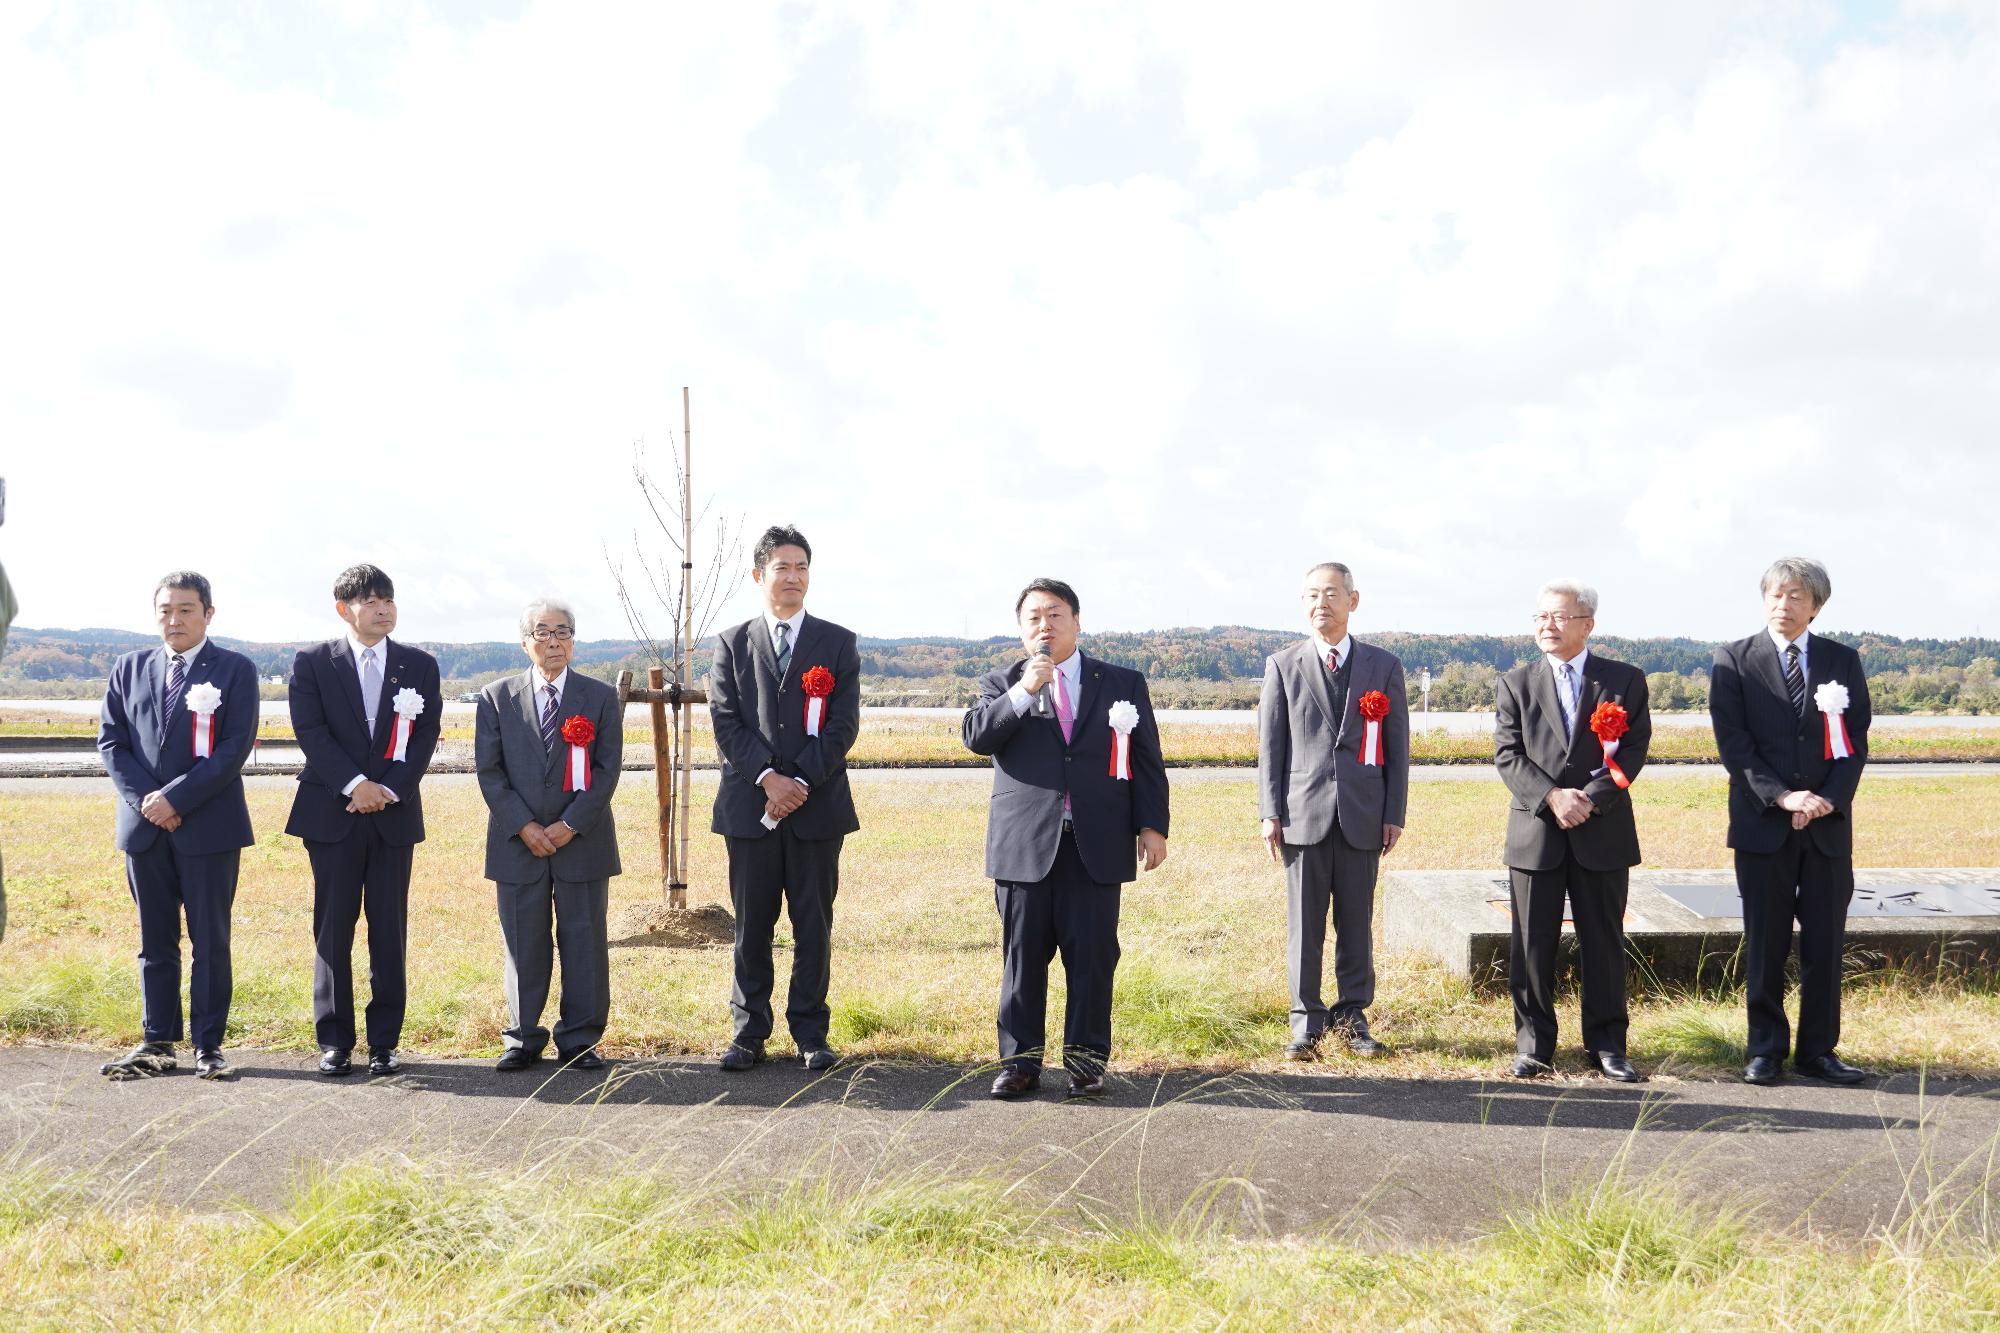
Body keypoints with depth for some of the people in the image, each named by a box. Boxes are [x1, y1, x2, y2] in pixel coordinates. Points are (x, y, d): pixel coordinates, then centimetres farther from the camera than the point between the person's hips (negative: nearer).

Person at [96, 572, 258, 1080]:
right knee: (155, 941, 9)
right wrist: (145, 801, -8)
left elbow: (236, 746, -9)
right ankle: (156, 1042, 16)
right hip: (144, 827, 3)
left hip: (209, 825, -3)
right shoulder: (129, 669, 11)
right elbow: (111, 741, 6)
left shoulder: (235, 669, 0)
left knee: (211, 941, 2)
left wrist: (176, 797, -15)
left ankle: (208, 1044, 8)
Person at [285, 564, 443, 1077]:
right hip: (331, 813, -1)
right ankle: (334, 1041, 10)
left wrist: (388, 789, -11)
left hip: (394, 814, 2)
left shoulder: (420, 665, 9)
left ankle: (385, 1042, 10)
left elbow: (425, 736, 2)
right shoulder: (312, 663, 3)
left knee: (390, 930, 3)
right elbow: (310, 731, -6)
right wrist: (355, 784, -16)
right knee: (332, 930, 2)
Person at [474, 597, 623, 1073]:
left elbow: (608, 769, -1)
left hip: (583, 840, 0)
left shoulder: (600, 697, 5)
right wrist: (523, 826, -10)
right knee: (523, 945, 5)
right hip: (517, 842, 0)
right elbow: (489, 771, 0)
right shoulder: (496, 698, 6)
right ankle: (523, 1039, 16)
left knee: (583, 941, 3)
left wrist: (571, 824, -11)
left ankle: (580, 1040, 12)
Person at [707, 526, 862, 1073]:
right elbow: (726, 721, 0)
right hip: (749, 806, 1)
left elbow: (843, 725, -2)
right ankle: (749, 1032, 15)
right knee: (751, 925, 6)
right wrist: (767, 778, -13)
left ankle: (810, 1032, 13)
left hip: (818, 806, 0)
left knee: (814, 924, 4)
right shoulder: (731, 644, 9)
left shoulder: (838, 643, 6)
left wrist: (800, 782, -12)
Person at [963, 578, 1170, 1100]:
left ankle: (1085, 1058, 11)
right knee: (1022, 955, 4)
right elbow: (976, 736, -8)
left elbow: (1147, 761, 8)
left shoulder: (1123, 684, 10)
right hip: (1024, 844, 0)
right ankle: (1019, 1061, 12)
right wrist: (1023, 693, -17)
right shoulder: (1001, 685, 10)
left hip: (1096, 846, 0)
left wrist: (1152, 825, 0)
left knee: (1092, 955, 1)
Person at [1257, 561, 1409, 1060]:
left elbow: (1397, 746, 7)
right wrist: (1270, 812, -2)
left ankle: (1353, 1017, 18)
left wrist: (1394, 814, 1)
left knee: (1356, 921, 7)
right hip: (1303, 813, -1)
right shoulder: (1282, 666, 6)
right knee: (1304, 924, 2)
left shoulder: (1384, 667, 7)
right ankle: (1306, 1022, 10)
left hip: (1363, 816, 1)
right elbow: (1270, 744, 4)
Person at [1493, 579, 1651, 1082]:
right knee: (1533, 945, 4)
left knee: (1603, 942, 5)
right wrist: (1552, 796, -16)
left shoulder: (1625, 681, 5)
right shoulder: (1516, 683, 7)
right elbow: (1508, 755, -1)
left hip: (1603, 831, -1)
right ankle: (1533, 1044, 13)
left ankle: (1607, 1045, 15)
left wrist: (1591, 798, -16)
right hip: (1535, 831, 1)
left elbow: (1634, 751, -3)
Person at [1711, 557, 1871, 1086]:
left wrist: (1830, 798, -11)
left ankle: (1818, 1050, 14)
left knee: (1824, 942, 5)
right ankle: (1766, 1050, 12)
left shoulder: (1843, 661, 9)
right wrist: (1781, 797, -16)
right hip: (1762, 824, -2)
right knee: (1765, 943, 3)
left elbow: (1856, 741, 5)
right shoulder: (1734, 660, 2)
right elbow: (1733, 743, -5)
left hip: (1829, 824, 2)